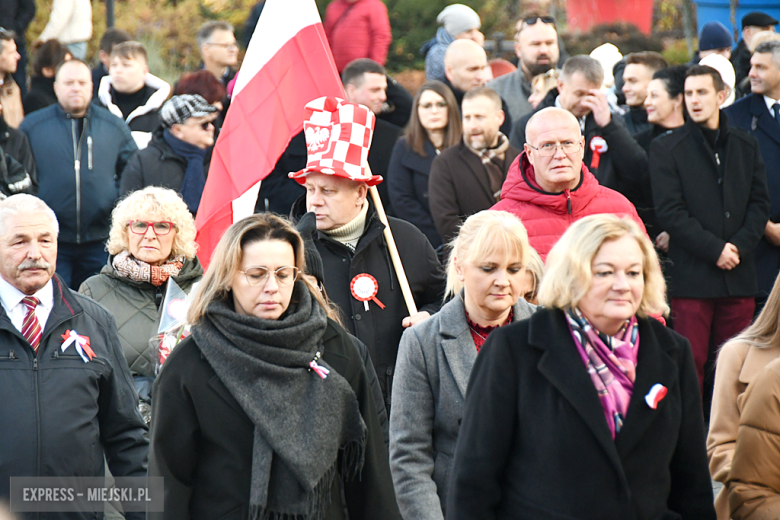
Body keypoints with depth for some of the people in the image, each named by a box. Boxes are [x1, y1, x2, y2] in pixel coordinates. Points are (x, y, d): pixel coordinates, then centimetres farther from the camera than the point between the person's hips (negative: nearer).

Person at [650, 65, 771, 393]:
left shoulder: (746, 146, 13)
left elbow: (759, 203, 9)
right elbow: (669, 212, -6)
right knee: (690, 366, -5)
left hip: (739, 276, 3)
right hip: (691, 276, -3)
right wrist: (715, 249, -12)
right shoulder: (666, 149, 1)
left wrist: (739, 246, -7)